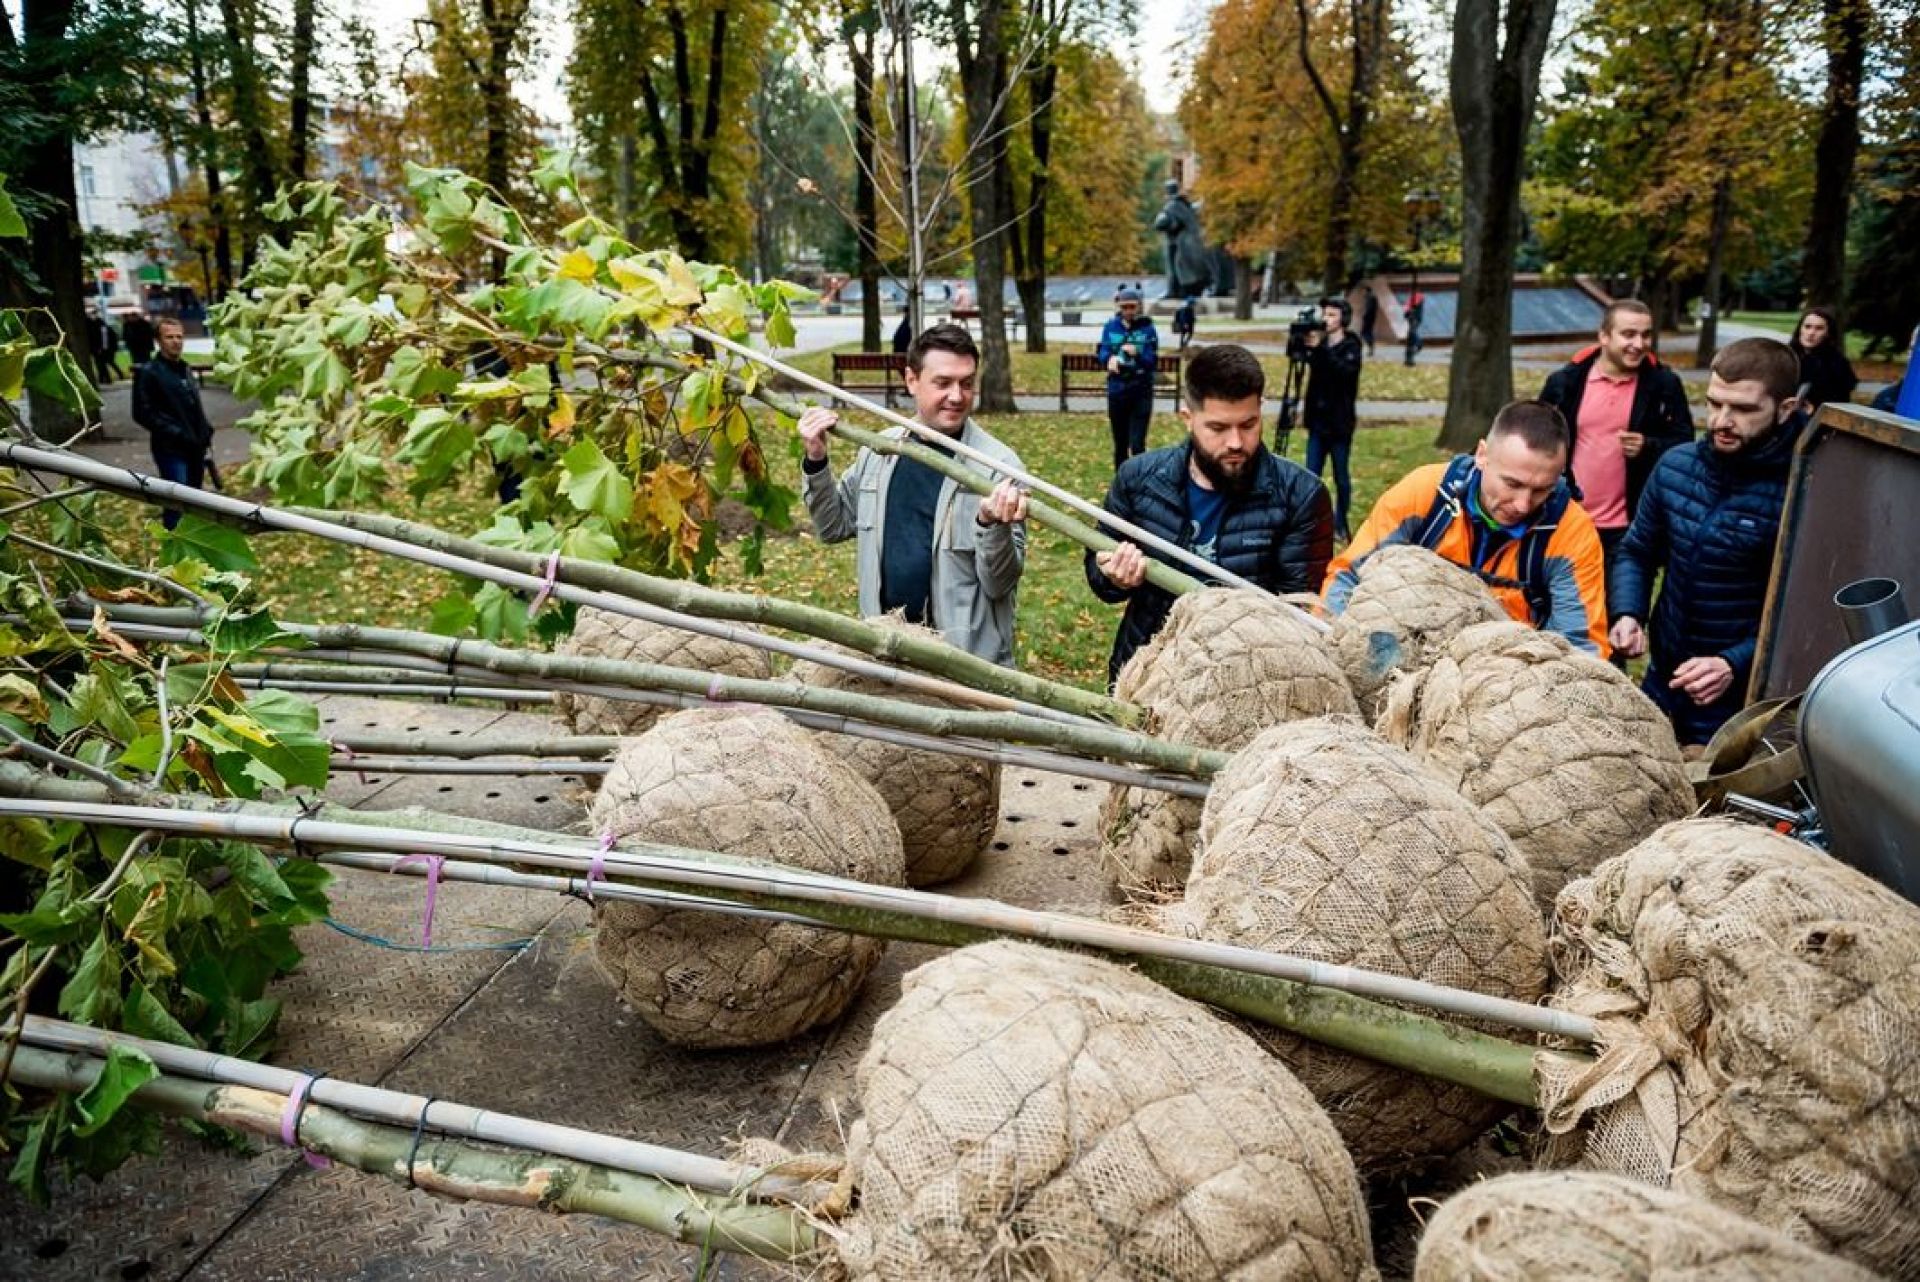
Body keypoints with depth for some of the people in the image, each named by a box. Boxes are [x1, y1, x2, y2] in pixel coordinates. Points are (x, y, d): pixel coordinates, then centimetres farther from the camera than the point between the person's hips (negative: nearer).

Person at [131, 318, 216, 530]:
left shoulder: (185, 370, 17)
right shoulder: (148, 372, -8)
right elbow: (143, 414, -14)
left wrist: (205, 430, 9)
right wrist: (176, 434, -19)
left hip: (195, 447, 7)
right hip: (171, 450, -7)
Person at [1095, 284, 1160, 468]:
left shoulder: (1148, 329, -3)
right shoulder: (1110, 326, 4)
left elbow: (1153, 362, -7)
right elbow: (1101, 353, 0)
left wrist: (1137, 353, -27)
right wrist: (1110, 358, -23)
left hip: (1141, 392, -3)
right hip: (1116, 391, 3)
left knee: (1137, 445, -11)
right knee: (1120, 444, 12)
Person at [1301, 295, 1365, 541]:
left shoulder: (1350, 346, -6)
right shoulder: (1320, 344, 7)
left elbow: (1345, 371, -24)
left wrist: (1319, 348, -32)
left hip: (1339, 422, -4)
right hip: (1317, 420, 4)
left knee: (1341, 477, 5)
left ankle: (1340, 525, 15)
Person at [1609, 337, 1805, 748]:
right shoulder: (1675, 465, -1)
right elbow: (1637, 553, 11)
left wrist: (1736, 665, -27)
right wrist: (1627, 614, -6)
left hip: (1741, 701, -5)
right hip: (1661, 684, 6)